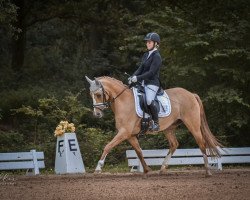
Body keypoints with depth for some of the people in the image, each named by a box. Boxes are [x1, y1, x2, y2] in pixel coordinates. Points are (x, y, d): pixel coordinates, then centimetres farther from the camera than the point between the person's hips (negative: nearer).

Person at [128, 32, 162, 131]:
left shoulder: (156, 57, -12)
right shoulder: (146, 55, 15)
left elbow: (151, 72, -19)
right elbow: (141, 68, 14)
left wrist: (138, 78, -23)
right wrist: (133, 77, -4)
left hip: (152, 83, -10)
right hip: (144, 82, 10)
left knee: (149, 100, -31)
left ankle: (156, 123, -20)